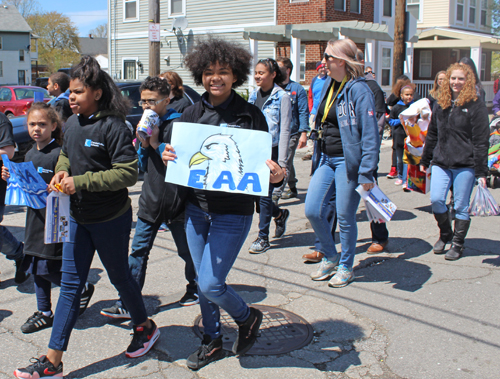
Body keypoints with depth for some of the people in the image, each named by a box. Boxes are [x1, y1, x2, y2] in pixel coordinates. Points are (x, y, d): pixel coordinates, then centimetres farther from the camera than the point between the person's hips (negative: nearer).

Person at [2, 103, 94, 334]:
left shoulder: (58, 154, -14)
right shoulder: (29, 155, 11)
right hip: (34, 217, 8)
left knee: (46, 269, -4)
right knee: (34, 267, 12)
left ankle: (82, 289, 21)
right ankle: (44, 313, 26)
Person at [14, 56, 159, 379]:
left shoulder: (113, 126, -18)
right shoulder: (72, 122, 4)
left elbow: (128, 172, -22)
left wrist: (80, 182, -25)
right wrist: (62, 171, -3)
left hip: (111, 219, -6)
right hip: (78, 218, 7)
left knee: (119, 276, 12)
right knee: (70, 284, 8)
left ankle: (145, 327, 39)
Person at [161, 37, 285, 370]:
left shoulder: (250, 114, -9)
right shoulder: (193, 113, 2)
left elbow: (266, 162, -7)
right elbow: (178, 159, 6)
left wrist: (277, 176, -29)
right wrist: (166, 155, -16)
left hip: (233, 214, -5)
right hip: (196, 208, 5)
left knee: (210, 284, -5)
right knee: (202, 282, 14)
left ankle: (247, 317, 27)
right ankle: (212, 342, 36)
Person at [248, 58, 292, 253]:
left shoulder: (282, 97, -7)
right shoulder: (253, 96, 10)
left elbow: (285, 131, -9)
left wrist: (282, 162, -13)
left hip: (271, 151, -6)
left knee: (264, 195, -3)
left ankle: (263, 238, 11)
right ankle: (280, 214, 35)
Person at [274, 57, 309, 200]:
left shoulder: (297, 89, -2)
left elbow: (303, 112, -4)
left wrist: (304, 133, -11)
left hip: (291, 133, -5)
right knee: (287, 163, 15)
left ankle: (275, 194, -11)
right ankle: (292, 189, 30)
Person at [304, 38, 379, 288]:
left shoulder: (358, 90, -15)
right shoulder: (329, 84, 10)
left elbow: (370, 133, -17)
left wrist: (367, 172, -19)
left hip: (347, 162, -7)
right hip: (327, 160, 8)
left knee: (345, 217, 3)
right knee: (312, 210, 3)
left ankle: (346, 267, 22)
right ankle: (330, 257, 25)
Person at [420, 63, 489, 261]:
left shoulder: (476, 104, -4)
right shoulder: (441, 103, 11)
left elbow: (481, 140, -6)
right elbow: (432, 134, 19)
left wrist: (481, 171, -10)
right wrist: (425, 160, 20)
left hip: (465, 164, -4)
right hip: (441, 162, 4)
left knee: (461, 206, 3)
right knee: (436, 200, -5)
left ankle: (457, 244, 19)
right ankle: (445, 235, 20)